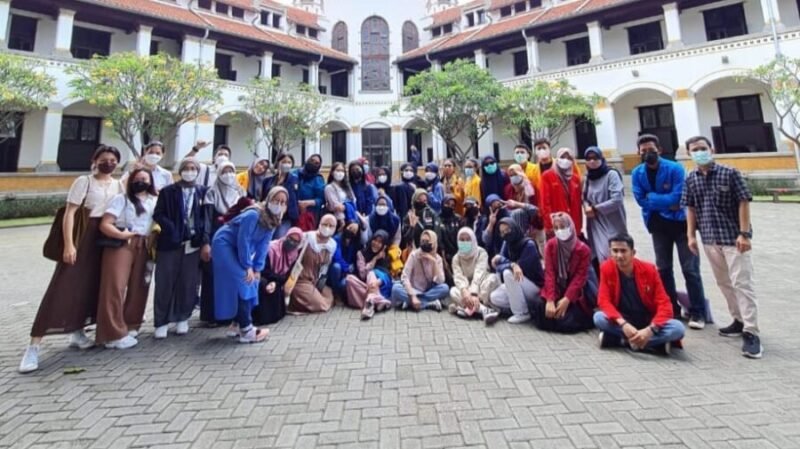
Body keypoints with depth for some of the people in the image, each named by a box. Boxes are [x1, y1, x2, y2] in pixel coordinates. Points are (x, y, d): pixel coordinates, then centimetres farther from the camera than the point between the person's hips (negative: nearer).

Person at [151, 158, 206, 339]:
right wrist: (172, 230, -15)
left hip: (193, 244, 1)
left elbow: (207, 217, 4)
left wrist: (204, 240, -10)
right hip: (170, 243, -1)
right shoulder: (167, 191, 7)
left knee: (188, 283, 6)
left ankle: (182, 319, 20)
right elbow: (158, 214, 0)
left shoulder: (203, 192, 9)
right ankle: (162, 322, 13)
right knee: (165, 283, 3)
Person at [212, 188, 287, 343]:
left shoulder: (273, 220, -3)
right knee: (242, 281, -15)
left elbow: (263, 245, -3)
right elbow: (243, 240, -26)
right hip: (224, 245, -9)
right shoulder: (253, 215, -28)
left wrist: (257, 268, -9)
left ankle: (244, 324, 12)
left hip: (238, 249, 9)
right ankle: (246, 331, -13)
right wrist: (248, 266, -21)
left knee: (251, 281, 4)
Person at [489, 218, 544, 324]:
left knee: (508, 273, -31)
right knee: (493, 298, -11)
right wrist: (512, 265, -29)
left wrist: (501, 260, -20)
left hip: (534, 286, -6)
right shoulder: (507, 244, 0)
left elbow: (521, 267, -25)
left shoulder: (529, 244, -18)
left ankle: (522, 313, -19)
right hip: (517, 286, 6)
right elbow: (497, 266, -9)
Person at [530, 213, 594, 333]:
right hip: (554, 291, 2)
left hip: (574, 295, -2)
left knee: (567, 322, -21)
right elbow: (549, 274, -12)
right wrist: (550, 300, -20)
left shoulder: (583, 249, -9)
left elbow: (580, 278, -13)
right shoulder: (550, 245, -5)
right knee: (537, 305, -24)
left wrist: (566, 300, -22)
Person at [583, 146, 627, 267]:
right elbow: (584, 198, 17)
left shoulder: (612, 174, -8)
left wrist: (595, 209, -10)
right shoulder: (588, 178, 12)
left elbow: (617, 199, -16)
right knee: (597, 260, 7)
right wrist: (587, 207, -6)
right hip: (595, 226, 6)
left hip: (612, 226, -6)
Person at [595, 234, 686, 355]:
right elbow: (604, 301, -15)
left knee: (678, 328, -28)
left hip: (648, 322, 0)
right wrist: (623, 324, -31)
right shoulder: (606, 268, -12)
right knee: (599, 318, -31)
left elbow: (664, 304, -15)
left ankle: (622, 340, -20)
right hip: (623, 322, 0)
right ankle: (656, 343, -21)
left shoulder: (649, 269, -12)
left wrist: (650, 330, -30)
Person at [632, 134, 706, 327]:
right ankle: (671, 310, 23)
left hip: (680, 222, -3)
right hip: (658, 226, 4)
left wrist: (652, 198, -15)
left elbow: (676, 198, -22)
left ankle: (697, 312, 12)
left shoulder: (675, 168, -15)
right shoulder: (637, 173, -4)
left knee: (690, 269, 0)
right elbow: (641, 200, -10)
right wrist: (666, 202, -16)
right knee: (663, 269, 10)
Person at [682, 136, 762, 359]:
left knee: (742, 283, -5)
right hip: (710, 239, 5)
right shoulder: (690, 179, 5)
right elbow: (690, 209, 9)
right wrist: (691, 235, 4)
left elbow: (743, 203, -8)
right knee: (724, 283, 14)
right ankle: (739, 321, 29)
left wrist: (744, 233, -13)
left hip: (733, 237, -5)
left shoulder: (730, 173, -6)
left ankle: (751, 332, 0)